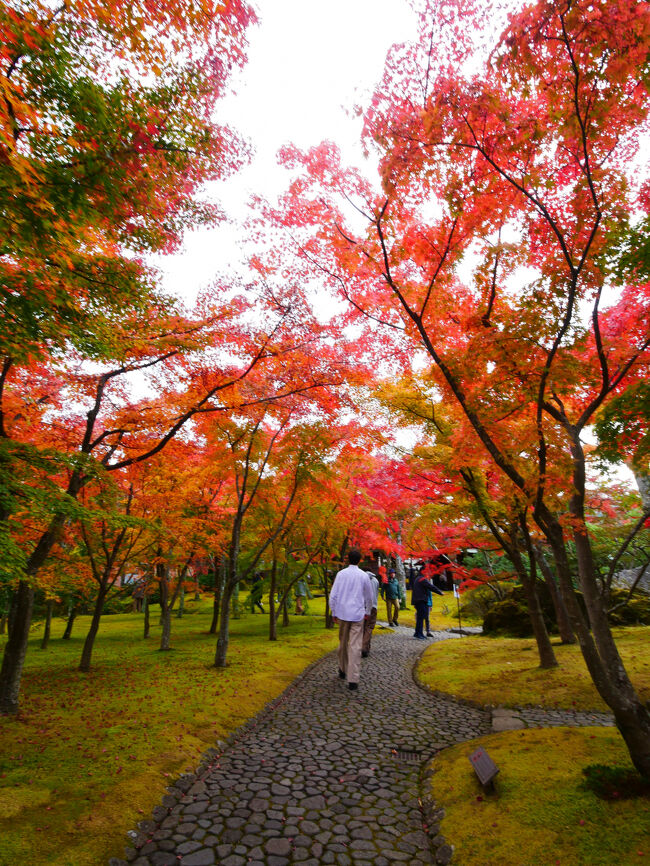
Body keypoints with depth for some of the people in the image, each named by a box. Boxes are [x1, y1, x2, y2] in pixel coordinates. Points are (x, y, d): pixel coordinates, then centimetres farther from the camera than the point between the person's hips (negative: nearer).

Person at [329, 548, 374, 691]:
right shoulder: (363, 576, -2)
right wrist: (368, 612, 25)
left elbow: (333, 595, -2)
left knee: (343, 643, 18)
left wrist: (334, 613, 9)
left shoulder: (341, 574, -2)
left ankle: (342, 670, 35)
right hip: (358, 615, -1)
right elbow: (369, 597, 10)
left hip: (342, 614, 2)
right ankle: (353, 680, -5)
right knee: (355, 646, -2)